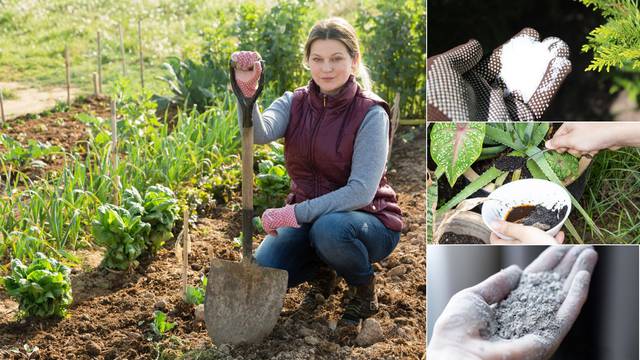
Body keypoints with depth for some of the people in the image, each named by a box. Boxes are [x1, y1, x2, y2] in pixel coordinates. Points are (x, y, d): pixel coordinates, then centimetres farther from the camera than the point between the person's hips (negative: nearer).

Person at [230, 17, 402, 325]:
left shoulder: (370, 113, -17)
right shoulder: (295, 103, -3)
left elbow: (361, 192, -25)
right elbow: (260, 133, -25)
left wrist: (296, 213, -31)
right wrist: (247, 91, -43)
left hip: (367, 219, -4)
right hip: (307, 217, 4)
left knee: (329, 228, -38)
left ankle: (364, 288, -5)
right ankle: (321, 274, 15)